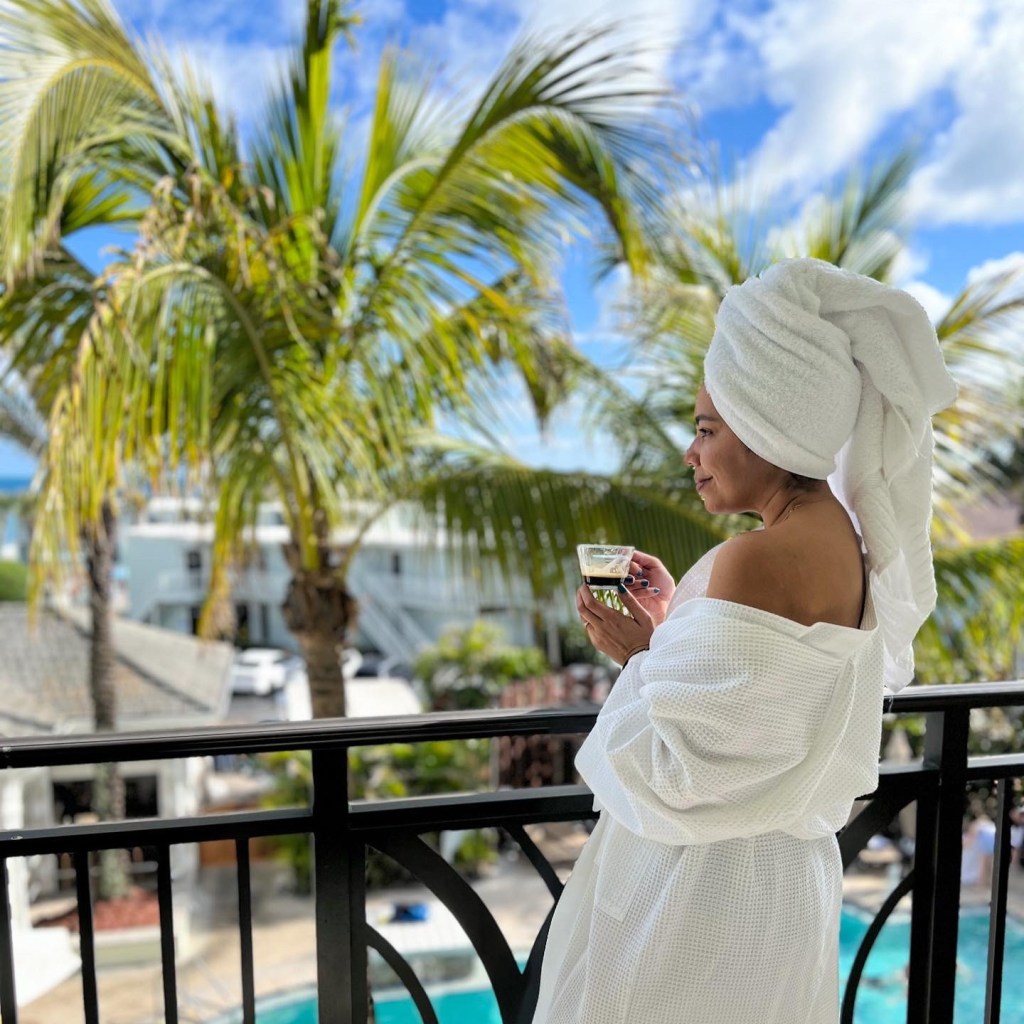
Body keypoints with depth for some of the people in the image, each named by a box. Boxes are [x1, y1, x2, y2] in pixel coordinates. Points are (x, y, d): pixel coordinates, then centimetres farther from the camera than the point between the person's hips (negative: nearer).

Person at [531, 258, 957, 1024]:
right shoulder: (842, 536, 0)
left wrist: (640, 655, -13)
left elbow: (683, 773, -25)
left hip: (707, 880, -8)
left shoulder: (756, 562, -28)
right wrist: (678, 618, 4)